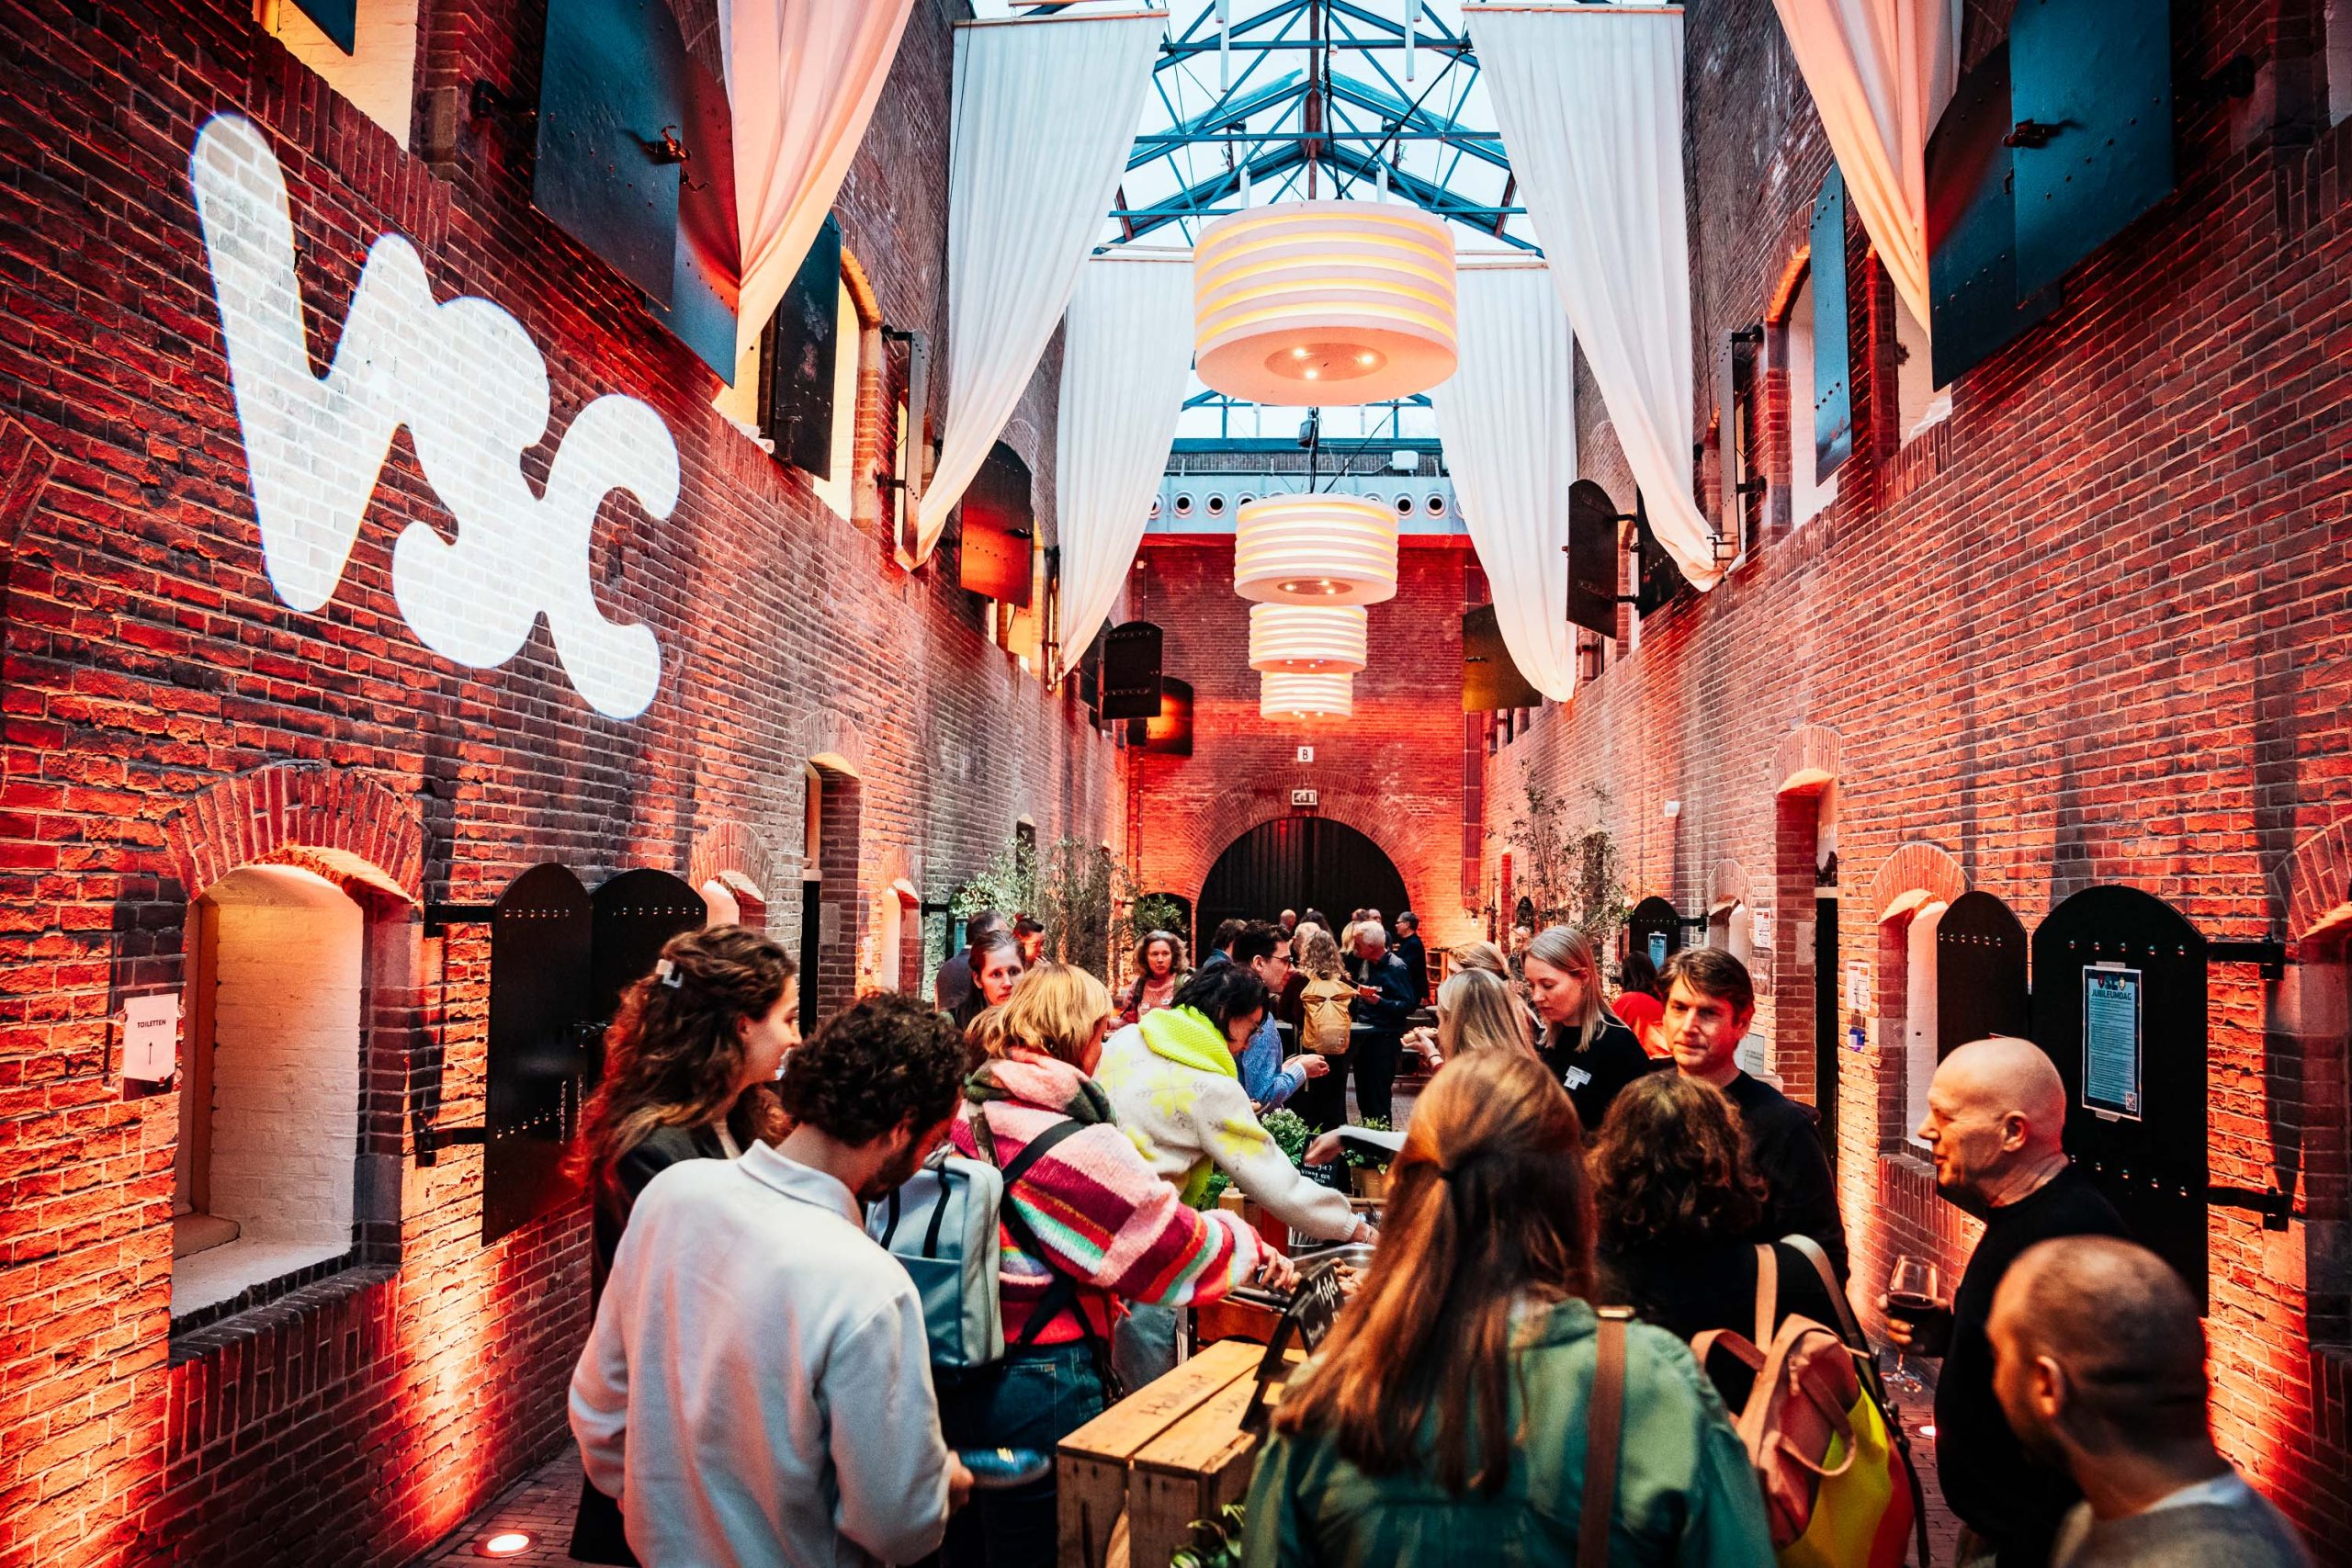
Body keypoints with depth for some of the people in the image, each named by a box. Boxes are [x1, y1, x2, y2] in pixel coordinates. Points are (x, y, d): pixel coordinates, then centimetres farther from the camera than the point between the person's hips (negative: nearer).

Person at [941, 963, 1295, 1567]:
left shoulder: (963, 1113, -1)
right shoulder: (1075, 1139, -21)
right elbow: (1175, 1244, -14)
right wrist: (1252, 1249, 4)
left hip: (953, 1374, 7)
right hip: (1039, 1379, -7)